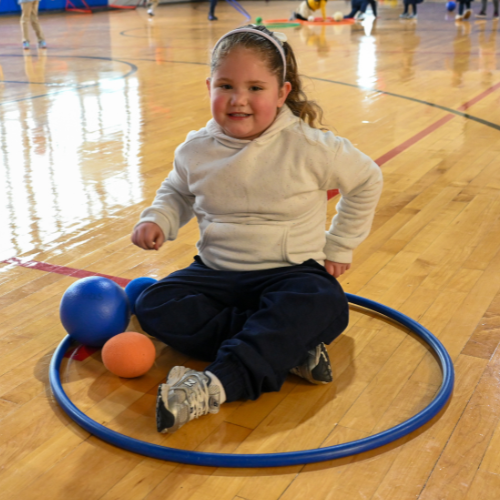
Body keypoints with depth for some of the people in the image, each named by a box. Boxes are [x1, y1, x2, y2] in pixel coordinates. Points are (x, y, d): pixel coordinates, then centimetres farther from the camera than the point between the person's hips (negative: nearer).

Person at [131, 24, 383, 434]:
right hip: (217, 273, 4)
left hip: (291, 271, -3)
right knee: (154, 306, -21)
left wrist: (340, 246, 6)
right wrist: (157, 220, -1)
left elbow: (366, 180, 5)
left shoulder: (309, 148, -12)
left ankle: (217, 385, -44)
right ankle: (284, 346, -26)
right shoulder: (196, 150, -1)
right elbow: (177, 193, 21)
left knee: (324, 305, -37)